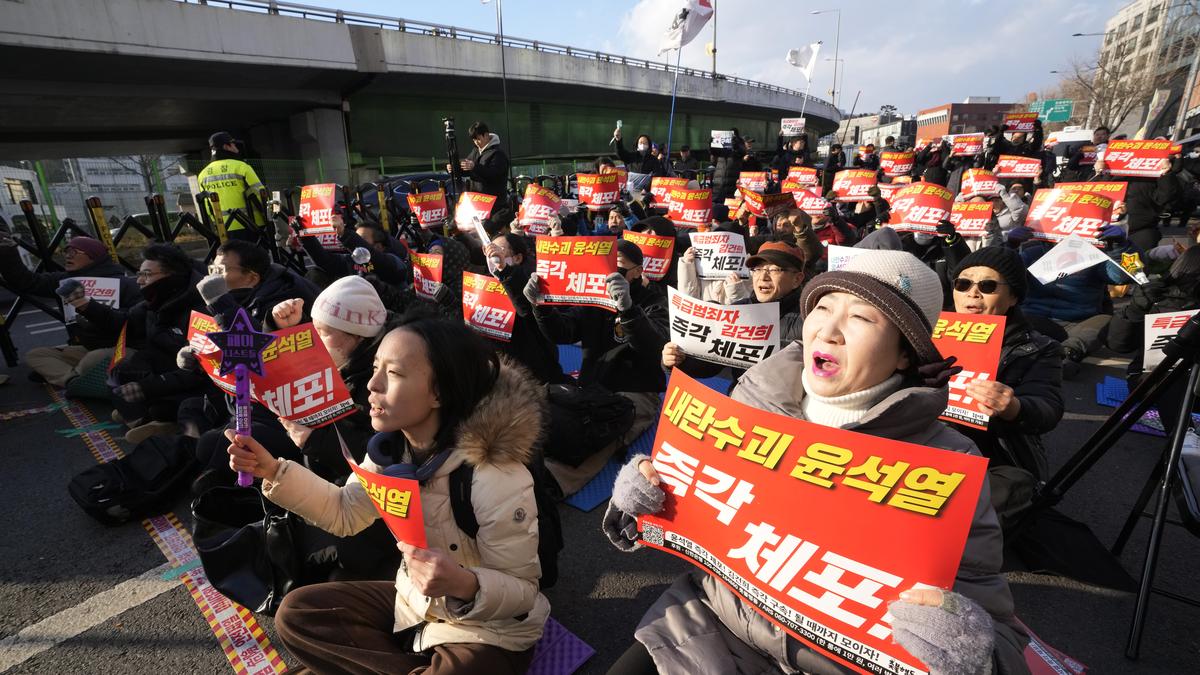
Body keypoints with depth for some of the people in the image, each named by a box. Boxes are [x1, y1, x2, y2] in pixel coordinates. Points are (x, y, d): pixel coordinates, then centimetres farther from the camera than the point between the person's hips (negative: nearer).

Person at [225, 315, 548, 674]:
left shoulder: (498, 477, -33)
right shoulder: (392, 449, -9)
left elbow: (522, 591, -23)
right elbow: (345, 512, 5)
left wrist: (465, 586, -43)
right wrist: (273, 470, -5)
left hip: (489, 633, -7)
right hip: (414, 603, 7)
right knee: (295, 612, 3)